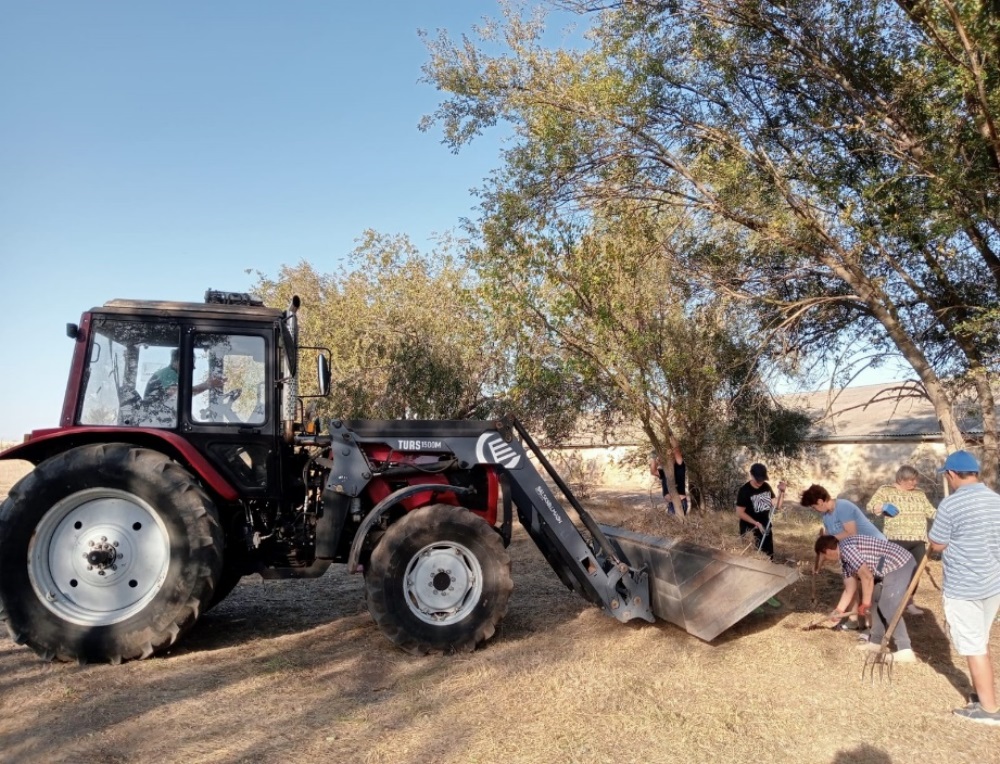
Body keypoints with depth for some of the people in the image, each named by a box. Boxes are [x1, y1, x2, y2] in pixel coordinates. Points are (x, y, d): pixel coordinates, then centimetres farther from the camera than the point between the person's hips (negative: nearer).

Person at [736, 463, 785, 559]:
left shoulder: (766, 487, 0)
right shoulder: (744, 490, -18)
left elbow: (777, 506, 1)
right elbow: (740, 513, -17)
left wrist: (781, 491, -13)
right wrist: (756, 523, -22)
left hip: (765, 528, 6)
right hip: (750, 531, -6)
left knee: (768, 558, 16)